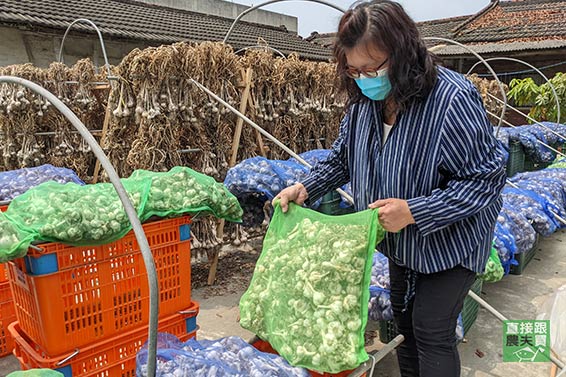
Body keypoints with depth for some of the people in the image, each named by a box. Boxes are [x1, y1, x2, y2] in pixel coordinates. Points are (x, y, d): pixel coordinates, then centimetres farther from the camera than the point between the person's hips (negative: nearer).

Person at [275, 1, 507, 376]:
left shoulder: (452, 99, -29)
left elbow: (486, 178, -24)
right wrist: (306, 187, -12)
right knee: (403, 316, 22)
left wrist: (413, 212, -33)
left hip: (450, 241, -6)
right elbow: (343, 156, 4)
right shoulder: (365, 98, -9)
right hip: (402, 241, 7)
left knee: (432, 332, 2)